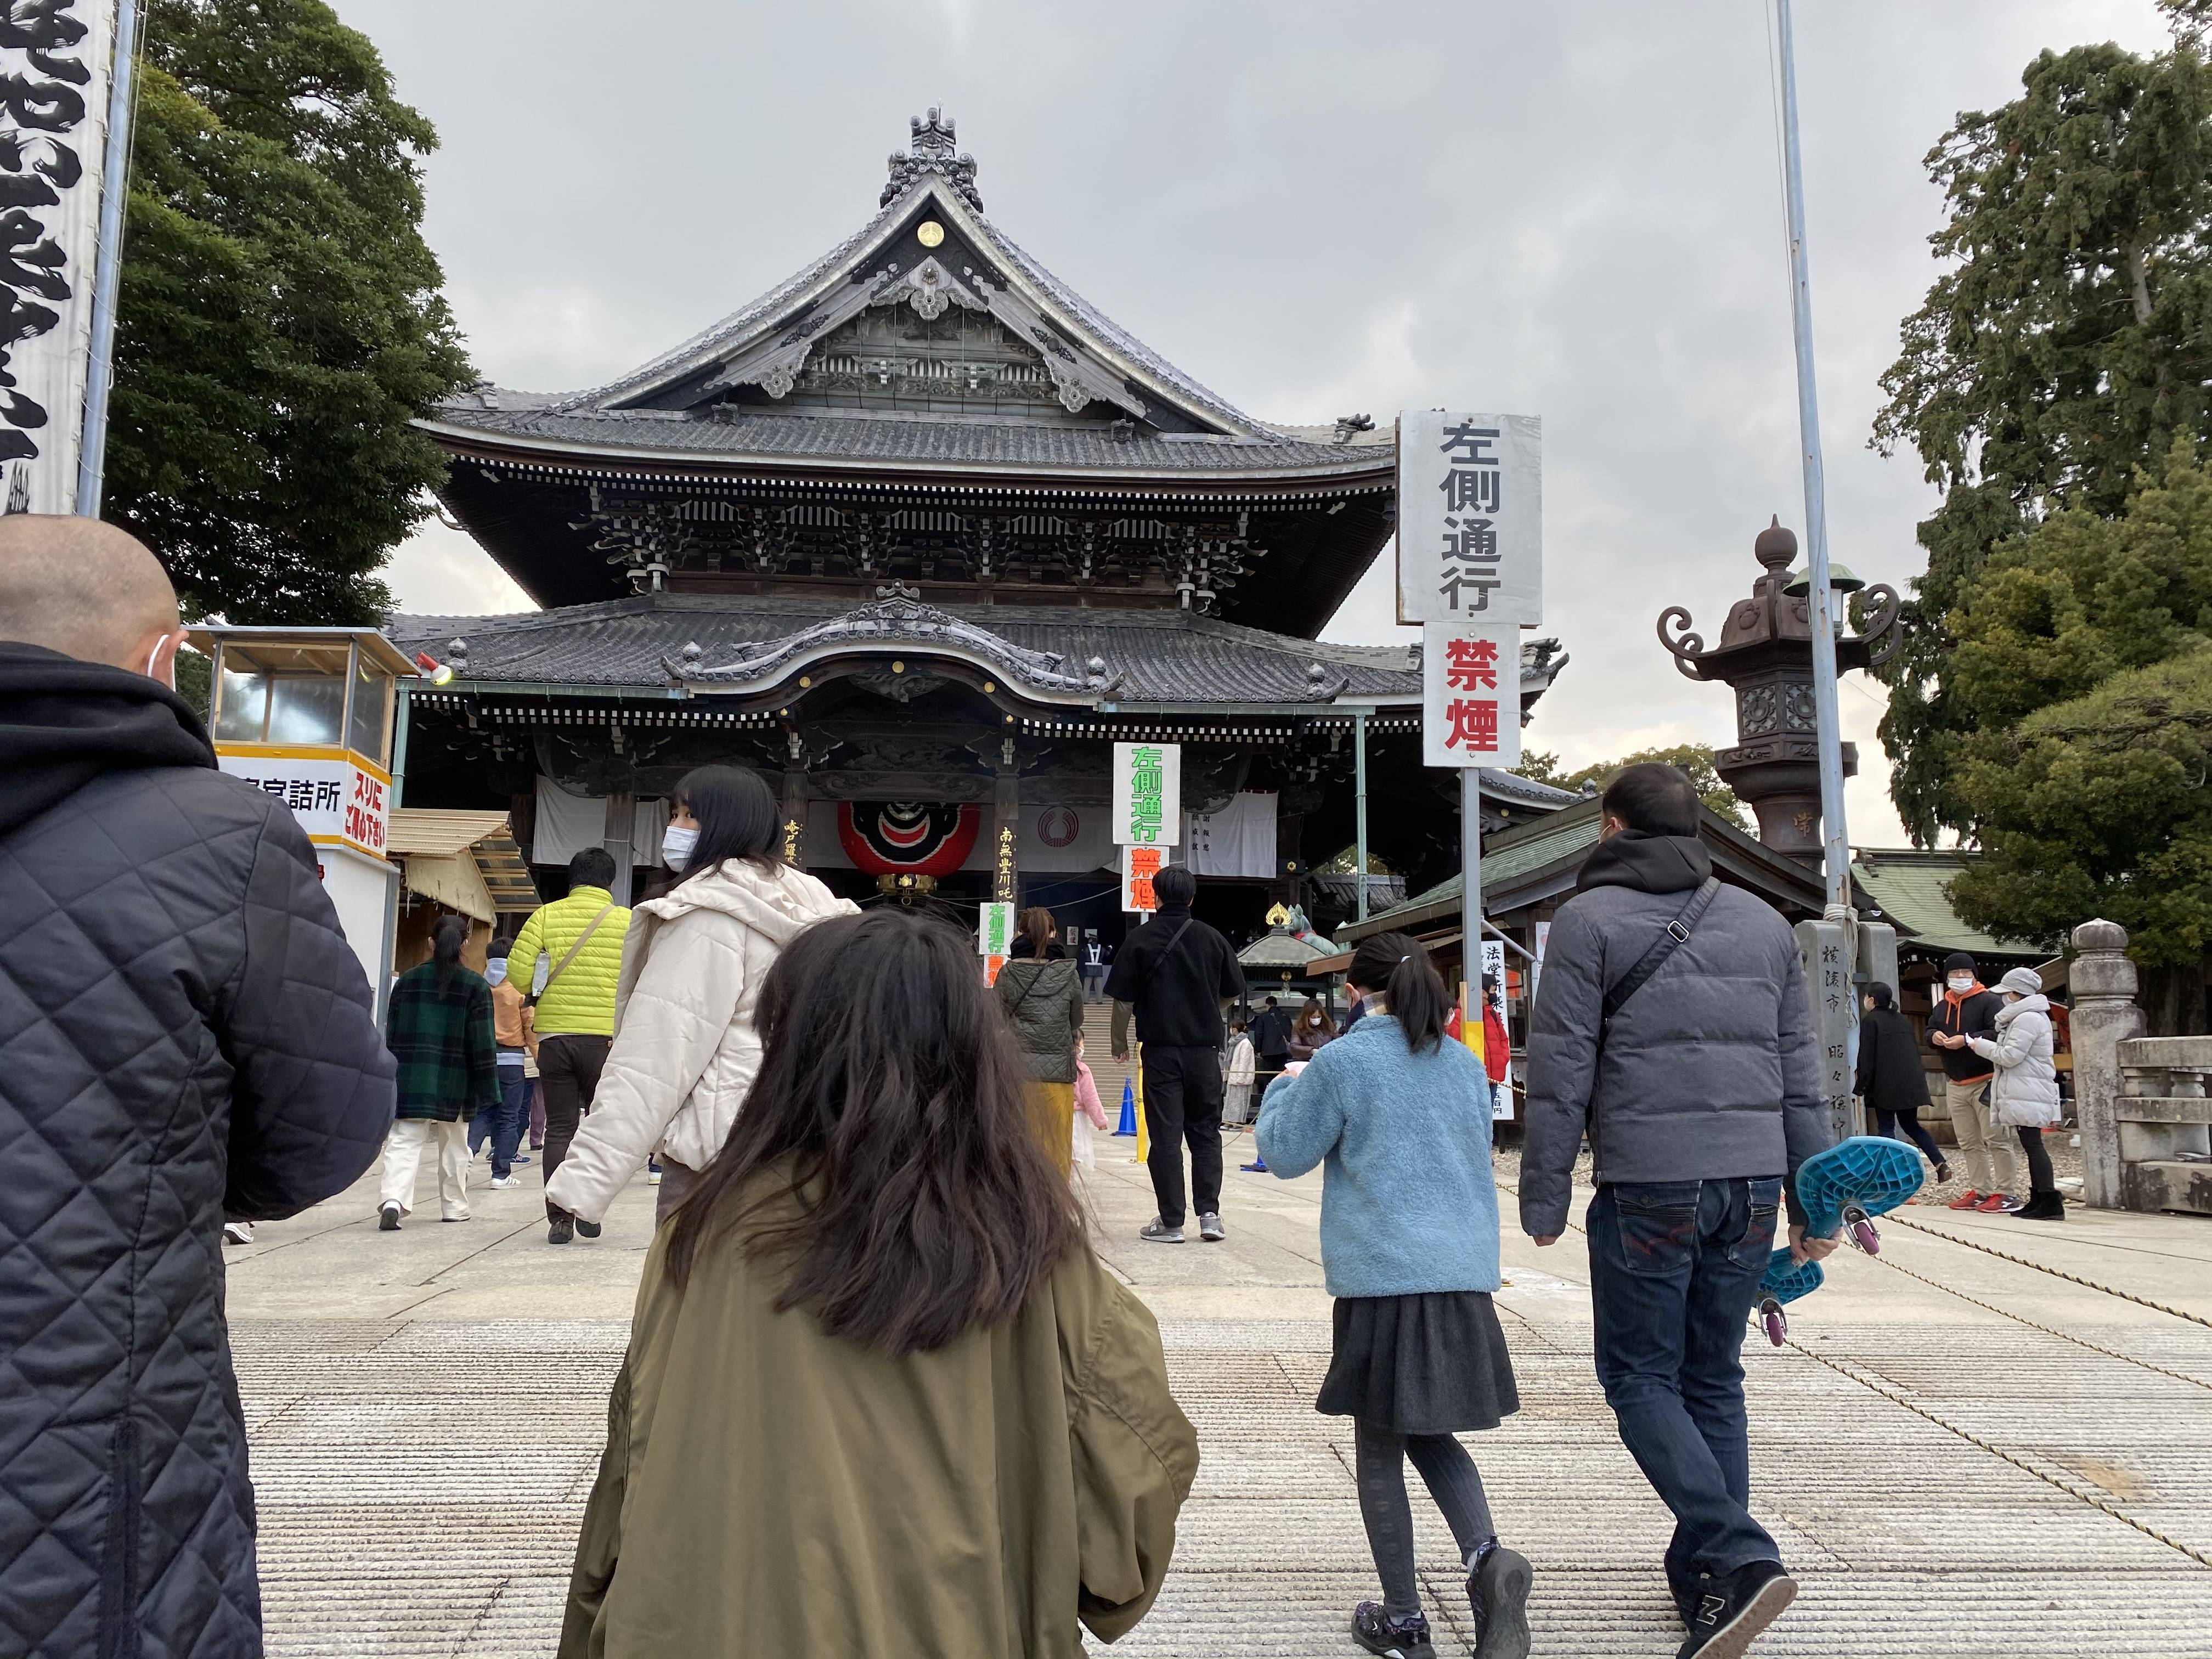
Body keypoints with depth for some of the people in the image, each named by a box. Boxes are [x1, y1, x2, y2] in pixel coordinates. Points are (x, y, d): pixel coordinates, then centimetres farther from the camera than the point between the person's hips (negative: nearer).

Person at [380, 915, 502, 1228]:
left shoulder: (407, 980, 4)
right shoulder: (475, 985, -4)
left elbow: (392, 1034, 8)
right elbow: (483, 1041, -6)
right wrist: (487, 1090, -2)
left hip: (410, 1080, 1)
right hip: (455, 1082, -1)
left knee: (403, 1143, -3)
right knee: (454, 1147, 14)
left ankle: (392, 1200, -24)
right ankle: (454, 1208, 22)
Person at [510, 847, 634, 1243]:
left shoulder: (547, 915, 4)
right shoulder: (627, 921, 1)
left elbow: (517, 969, -3)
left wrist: (525, 1009, 13)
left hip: (553, 1034, 2)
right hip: (604, 1036, -1)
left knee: (559, 1128, 8)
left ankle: (559, 1218, 7)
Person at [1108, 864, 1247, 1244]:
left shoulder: (1140, 940, -5)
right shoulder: (1213, 939, 2)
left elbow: (1123, 1000, -6)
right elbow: (1233, 993, 12)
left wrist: (1120, 1042, 9)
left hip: (1161, 1050, -2)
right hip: (1205, 1049, 2)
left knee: (1165, 1134, 2)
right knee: (1206, 1131, 13)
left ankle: (1171, 1222, 5)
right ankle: (1209, 1213, 7)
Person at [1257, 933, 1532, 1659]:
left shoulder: (1339, 1064, -8)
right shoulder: (1466, 1066, 9)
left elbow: (1285, 1152, -1)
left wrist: (1286, 1088, 17)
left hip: (1383, 1278, -5)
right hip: (1464, 1274, 5)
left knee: (1380, 1451, 9)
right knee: (1430, 1435, 20)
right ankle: (1487, 1557, -3)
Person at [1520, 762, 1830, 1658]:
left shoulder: (1590, 919, -2)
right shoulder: (1764, 923, 15)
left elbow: (1561, 1072, -7)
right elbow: (1801, 1074, 15)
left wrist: (1543, 1196, -1)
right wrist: (1813, 1201, 18)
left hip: (1649, 1187, -5)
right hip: (1752, 1184, 6)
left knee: (1640, 1378, 6)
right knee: (1714, 1378, 16)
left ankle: (1739, 1556, -8)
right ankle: (1704, 1577, 22)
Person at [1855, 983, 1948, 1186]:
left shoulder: (1870, 1021, -7)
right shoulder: (1904, 1021, 14)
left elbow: (1866, 1057, -11)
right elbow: (1916, 1052, 18)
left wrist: (1860, 1089, -7)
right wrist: (1919, 1080, 26)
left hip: (1885, 1085, -7)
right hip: (1912, 1083, 7)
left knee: (1886, 1127, 1)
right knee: (1911, 1125, 16)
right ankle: (1941, 1164, 4)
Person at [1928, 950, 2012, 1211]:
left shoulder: (1989, 1001, -8)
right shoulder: (1942, 1006, 13)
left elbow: (1999, 1033, -18)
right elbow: (1930, 1030, 19)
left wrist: (1967, 1040, -25)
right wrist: (1934, 1036, -5)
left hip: (1985, 1081, -7)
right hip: (1955, 1085, 8)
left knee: (1995, 1139, -6)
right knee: (1968, 1143, 12)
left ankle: (2004, 1194, -1)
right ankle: (1979, 1191, 20)